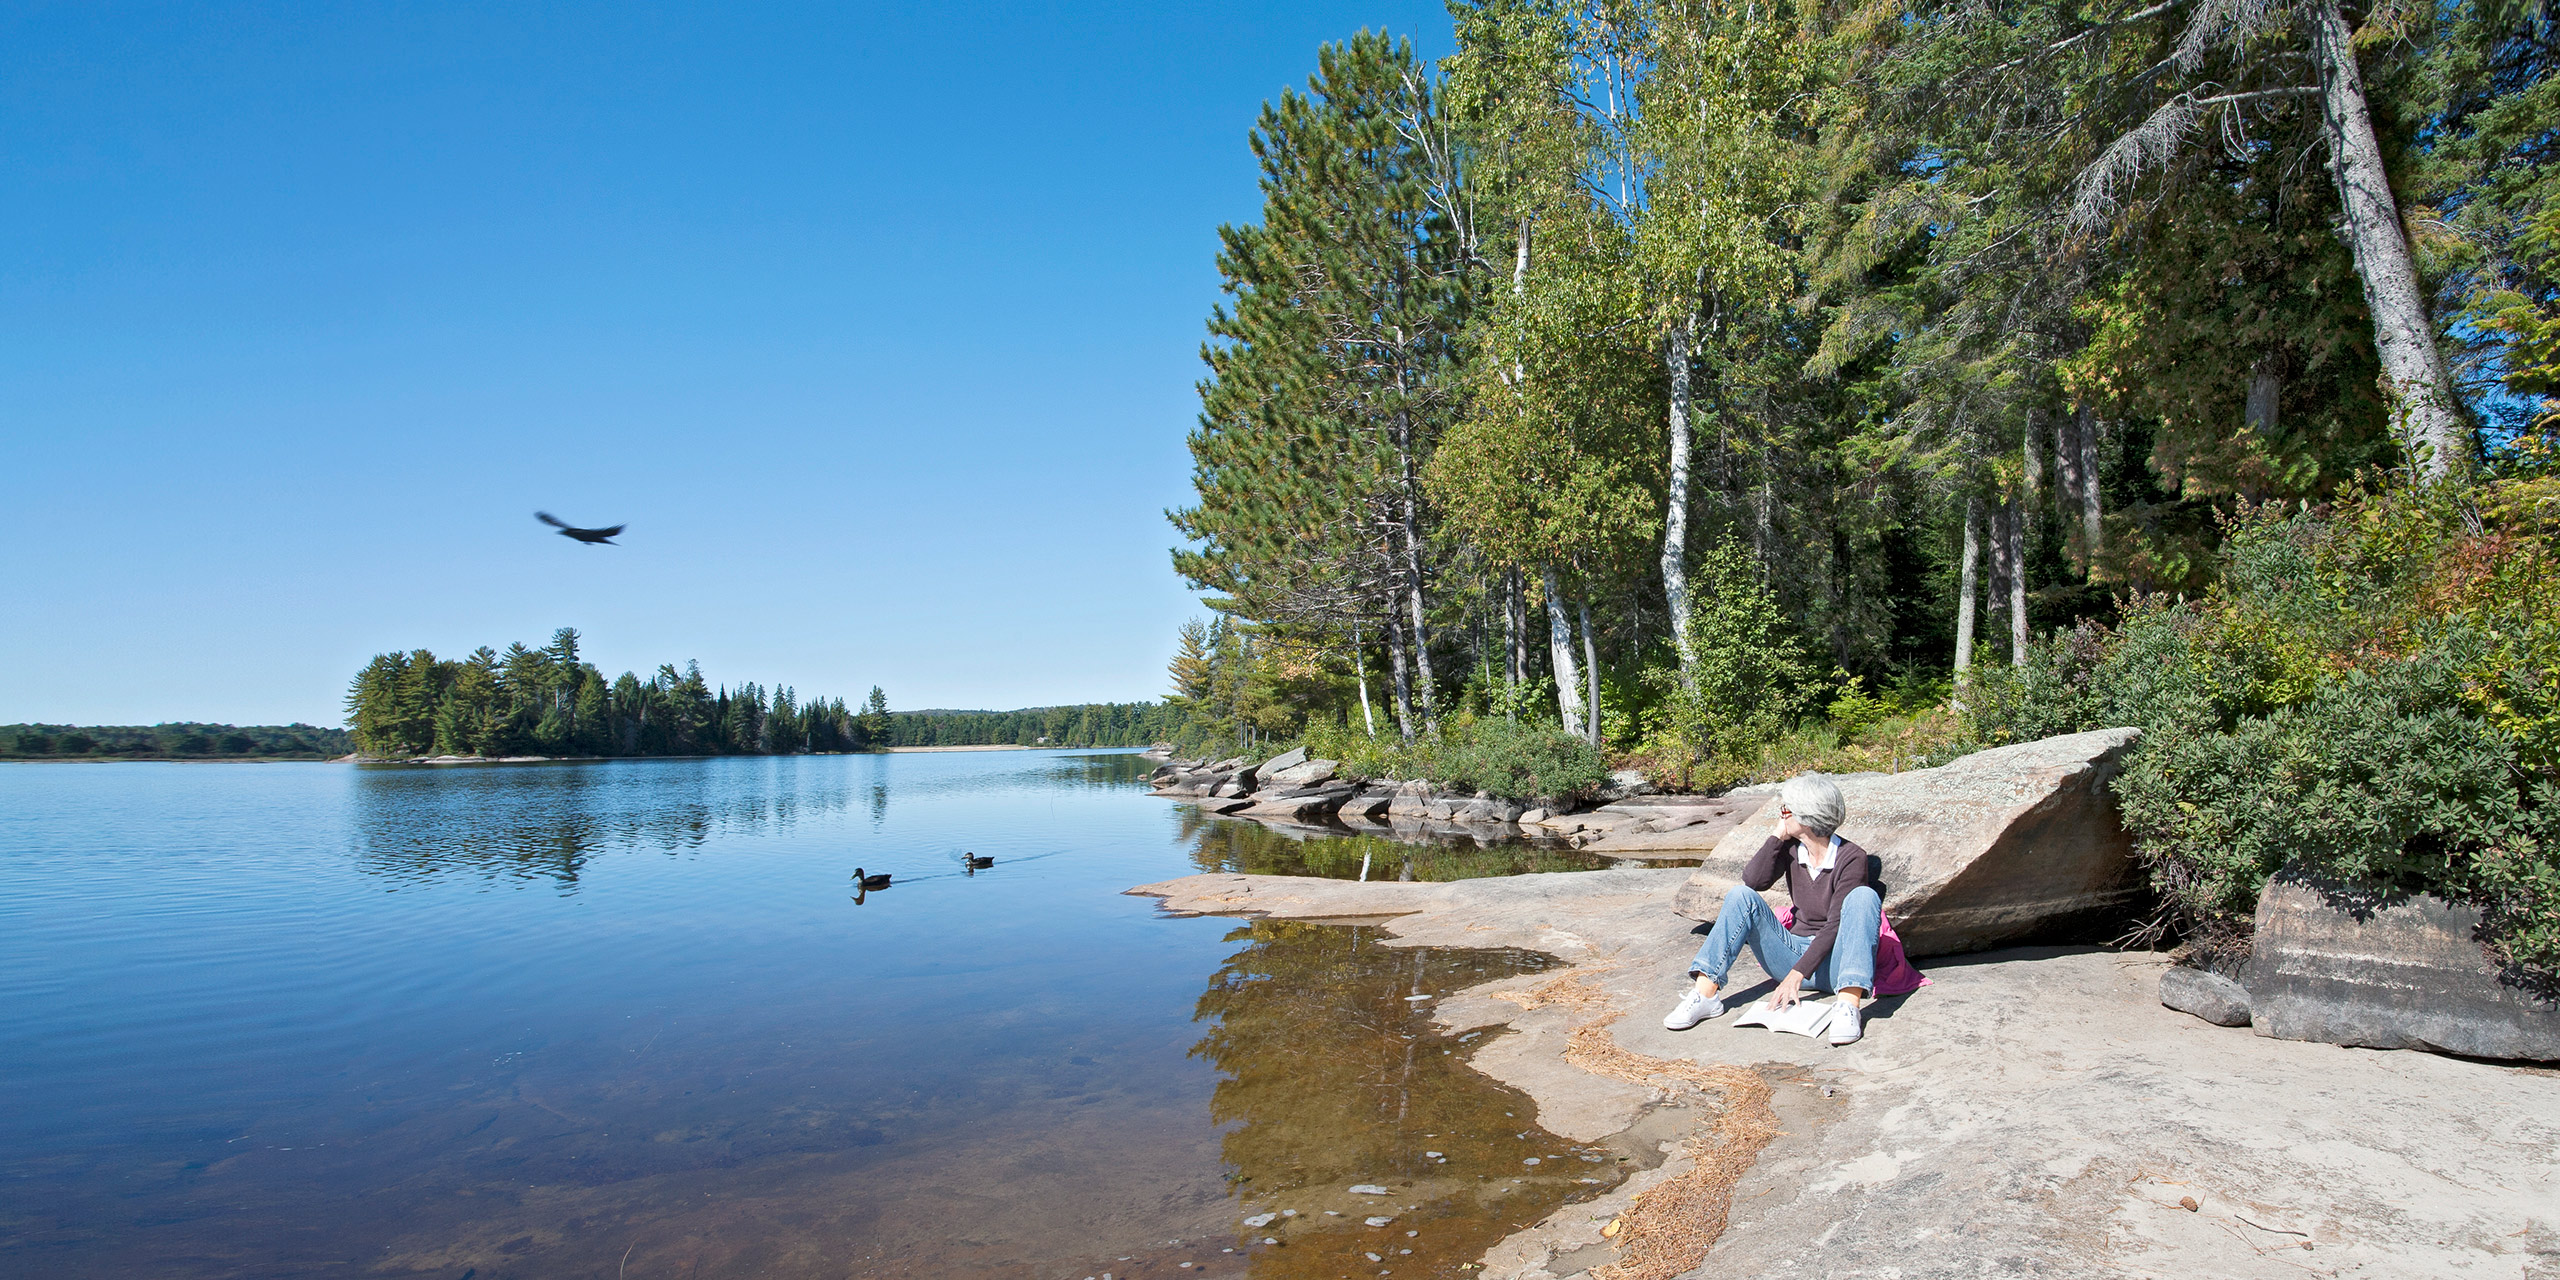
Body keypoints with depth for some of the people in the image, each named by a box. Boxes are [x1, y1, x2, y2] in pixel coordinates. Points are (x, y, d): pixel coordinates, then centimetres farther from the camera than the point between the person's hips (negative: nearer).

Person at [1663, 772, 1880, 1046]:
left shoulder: (1851, 857, -13)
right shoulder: (1791, 848, 2)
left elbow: (1836, 924, -22)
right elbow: (1753, 881, -15)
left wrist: (1797, 974, -30)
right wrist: (1778, 835, -13)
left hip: (1833, 963, -4)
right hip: (1795, 950, 5)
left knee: (1864, 895, -29)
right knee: (1741, 895, -16)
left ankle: (1848, 1006, -43)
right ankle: (1704, 994, -27)